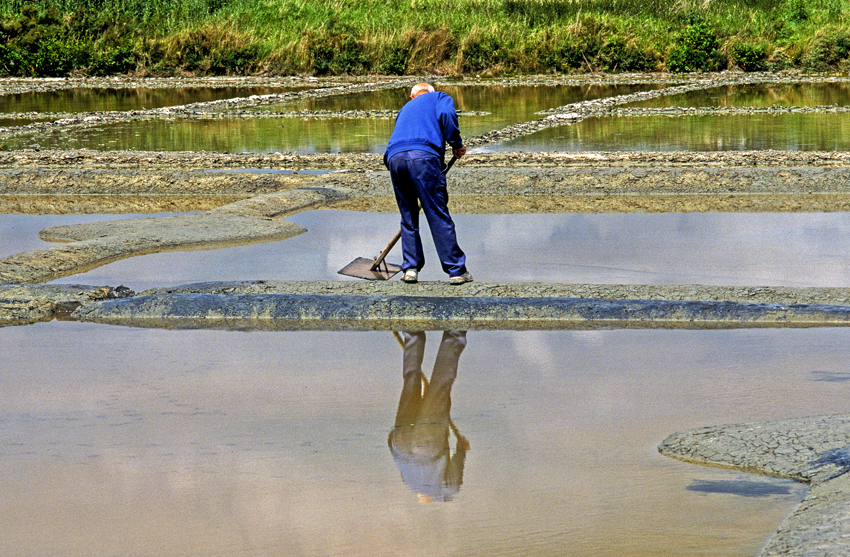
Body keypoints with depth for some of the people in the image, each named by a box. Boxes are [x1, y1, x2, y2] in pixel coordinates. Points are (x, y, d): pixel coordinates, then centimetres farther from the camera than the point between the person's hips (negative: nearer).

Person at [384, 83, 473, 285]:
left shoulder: (405, 108, 37)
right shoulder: (440, 98, 23)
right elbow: (446, 116, -1)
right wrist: (457, 144, 10)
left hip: (394, 157, 5)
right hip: (423, 156, -5)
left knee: (408, 218, 17)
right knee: (439, 217, -2)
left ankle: (410, 268, 16)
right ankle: (457, 270, 1)